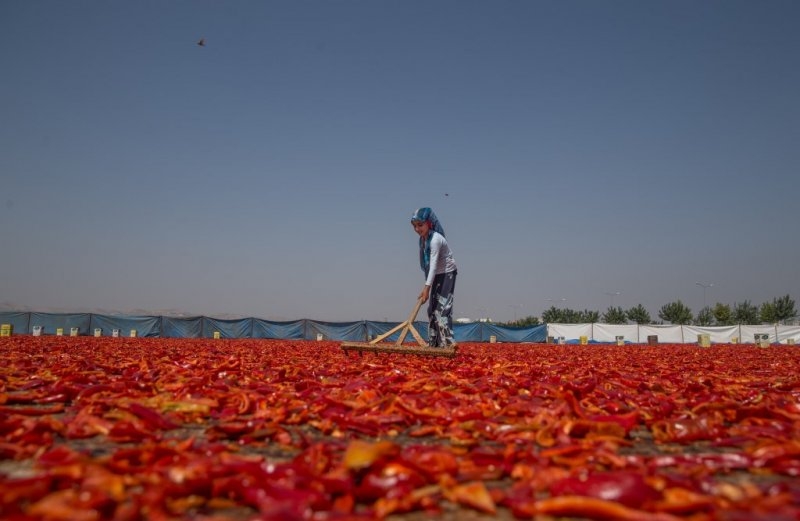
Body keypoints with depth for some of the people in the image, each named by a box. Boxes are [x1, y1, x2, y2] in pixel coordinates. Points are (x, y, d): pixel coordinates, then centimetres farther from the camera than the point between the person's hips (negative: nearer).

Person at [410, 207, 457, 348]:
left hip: (447, 274, -9)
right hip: (437, 275, 9)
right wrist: (427, 285, 6)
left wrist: (427, 287, -36)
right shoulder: (423, 239, 2)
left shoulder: (435, 239, -25)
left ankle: (447, 341, -18)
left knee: (443, 306, -17)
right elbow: (430, 265, 8)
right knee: (432, 307, 10)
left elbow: (434, 264, -31)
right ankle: (433, 343, 18)